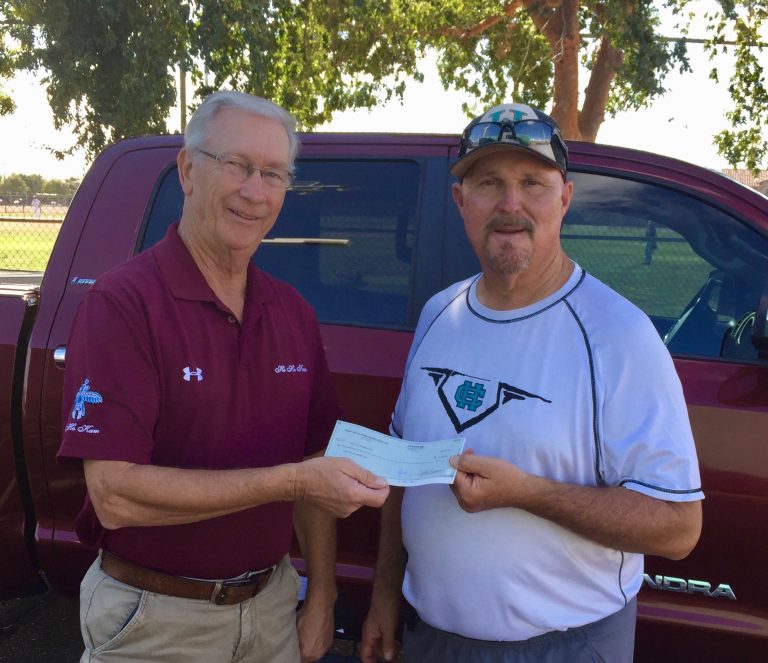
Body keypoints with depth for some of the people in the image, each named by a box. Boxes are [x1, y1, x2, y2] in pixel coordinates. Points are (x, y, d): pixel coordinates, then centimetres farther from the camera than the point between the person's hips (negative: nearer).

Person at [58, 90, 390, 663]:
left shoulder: (294, 313, 2)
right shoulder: (124, 302, -17)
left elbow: (313, 474, 7)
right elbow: (115, 495, -24)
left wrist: (321, 599, 4)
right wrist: (290, 481, -26)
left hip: (273, 605, 5)